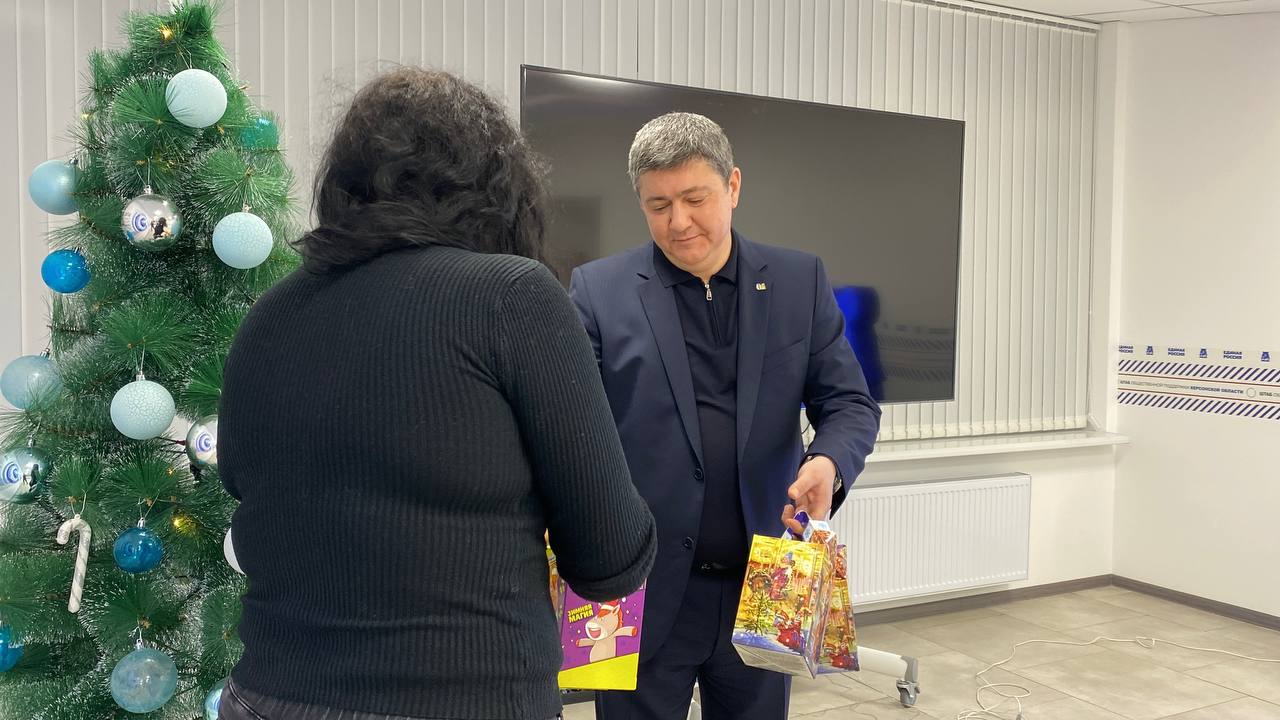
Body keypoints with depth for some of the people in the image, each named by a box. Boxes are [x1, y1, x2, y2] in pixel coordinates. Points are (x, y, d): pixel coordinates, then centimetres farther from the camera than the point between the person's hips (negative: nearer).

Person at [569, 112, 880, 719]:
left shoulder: (800, 281, 3)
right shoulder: (598, 290, -3)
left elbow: (850, 403, 3)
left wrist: (828, 462, -19)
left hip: (762, 591, 2)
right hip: (644, 595, -2)